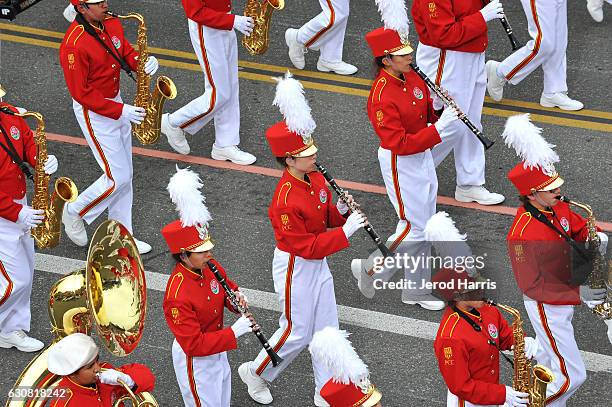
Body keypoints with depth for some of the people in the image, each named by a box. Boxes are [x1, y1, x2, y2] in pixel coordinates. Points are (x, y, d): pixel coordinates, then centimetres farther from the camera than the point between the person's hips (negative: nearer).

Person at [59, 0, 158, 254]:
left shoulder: (112, 24, -2)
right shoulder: (74, 44, -26)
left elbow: (127, 52, 12)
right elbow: (81, 93, -23)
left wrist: (145, 61, -12)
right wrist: (119, 111, -25)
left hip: (116, 103, 8)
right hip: (93, 112, -8)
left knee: (125, 175, 13)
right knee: (117, 178, -5)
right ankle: (74, 214, 18)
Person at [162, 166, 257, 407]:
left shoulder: (210, 267, -10)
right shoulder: (177, 295, -34)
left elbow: (226, 287, 12)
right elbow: (194, 344, -32)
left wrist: (236, 296, -12)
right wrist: (235, 332, -33)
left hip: (217, 351, 8)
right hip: (196, 362, -8)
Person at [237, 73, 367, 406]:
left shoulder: (316, 179, -4)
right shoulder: (285, 200, -30)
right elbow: (307, 247, -27)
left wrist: (341, 212, -11)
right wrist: (345, 232, -30)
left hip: (318, 263, 8)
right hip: (296, 268, -8)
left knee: (327, 329, 14)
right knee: (297, 333, 6)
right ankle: (256, 373, 30)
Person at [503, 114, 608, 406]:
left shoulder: (556, 208, -7)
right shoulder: (522, 235, -32)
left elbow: (580, 227, 10)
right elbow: (532, 286, -27)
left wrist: (596, 237, -15)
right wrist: (576, 294, -31)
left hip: (564, 300, 8)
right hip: (546, 308, -8)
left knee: (550, 356, 28)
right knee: (572, 376, -1)